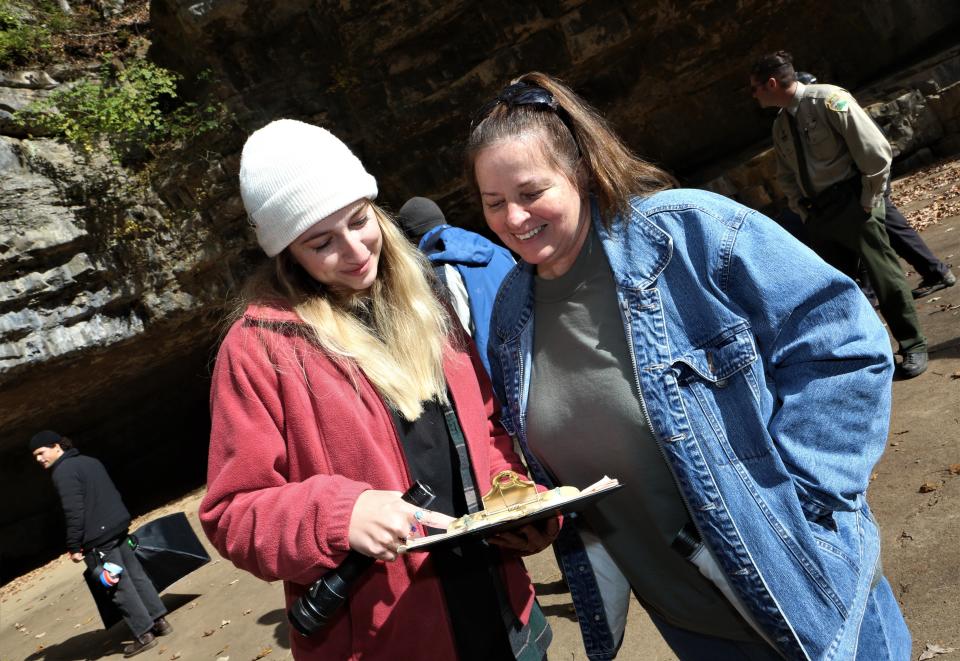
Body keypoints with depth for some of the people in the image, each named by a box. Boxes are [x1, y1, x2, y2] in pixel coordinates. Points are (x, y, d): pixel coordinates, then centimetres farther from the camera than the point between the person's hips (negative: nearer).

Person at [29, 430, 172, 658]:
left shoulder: (62, 472, -13)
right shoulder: (90, 461, 15)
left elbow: (74, 512, -19)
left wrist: (73, 546, -13)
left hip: (97, 540, -9)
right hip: (118, 528, 9)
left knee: (119, 587, -1)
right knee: (136, 575, 14)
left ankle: (144, 634, 3)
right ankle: (159, 620, 19)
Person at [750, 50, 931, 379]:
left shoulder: (829, 100, -13)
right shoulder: (780, 124, 8)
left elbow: (875, 151, -14)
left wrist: (868, 201, -11)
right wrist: (802, 208, 9)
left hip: (851, 201, -7)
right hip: (817, 210, 7)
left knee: (883, 274, -5)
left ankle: (913, 345, 10)